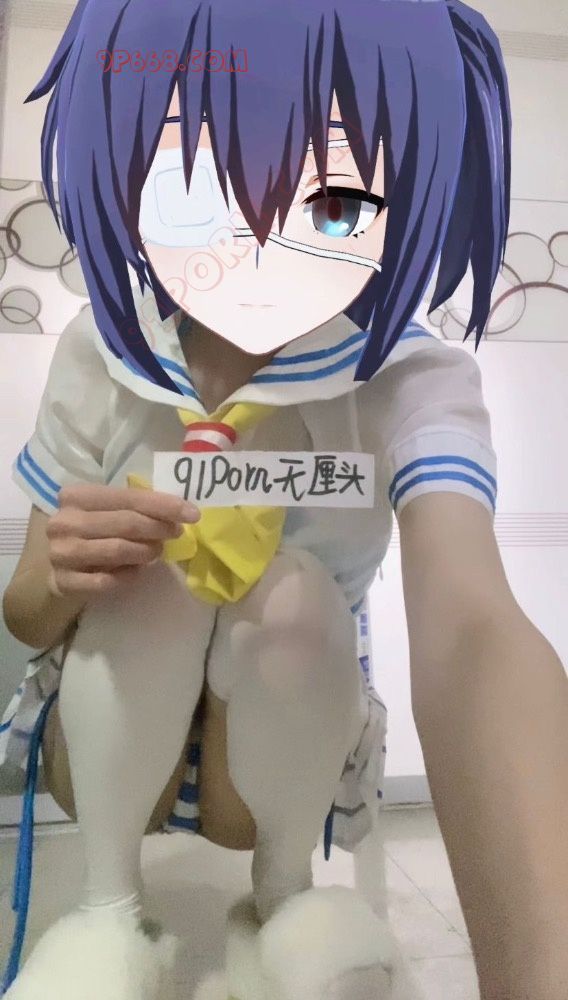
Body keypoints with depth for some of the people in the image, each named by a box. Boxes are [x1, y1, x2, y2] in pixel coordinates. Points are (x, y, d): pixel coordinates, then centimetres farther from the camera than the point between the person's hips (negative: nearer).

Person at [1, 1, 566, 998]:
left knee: (295, 593, -32)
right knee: (150, 570, -29)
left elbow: (471, 631, -42)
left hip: (290, 741, 0)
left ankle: (284, 905, -5)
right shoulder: (102, 352, -16)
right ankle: (107, 914, -9)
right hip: (114, 741, 1)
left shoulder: (413, 379, -22)